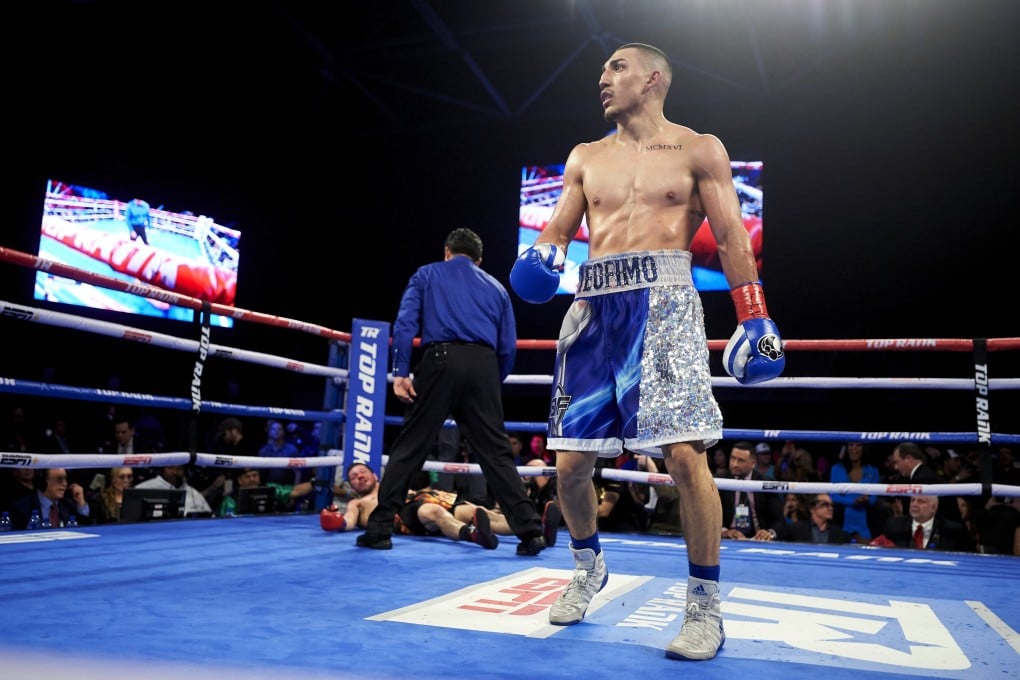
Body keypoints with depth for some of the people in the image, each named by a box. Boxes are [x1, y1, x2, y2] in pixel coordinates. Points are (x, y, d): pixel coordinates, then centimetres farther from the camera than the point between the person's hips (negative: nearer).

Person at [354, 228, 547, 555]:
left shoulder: (427, 274, 19)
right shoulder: (496, 287, 25)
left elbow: (405, 323, 2)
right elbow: (508, 348, 16)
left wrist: (400, 372, -3)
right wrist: (493, 385, 27)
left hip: (442, 360, -2)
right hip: (484, 366, 2)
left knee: (408, 447, 6)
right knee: (496, 453, 6)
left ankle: (379, 529, 9)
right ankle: (531, 531, 2)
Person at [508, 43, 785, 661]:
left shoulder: (699, 150, 9)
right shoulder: (586, 158, 20)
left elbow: (732, 237, 4)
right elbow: (558, 230, 17)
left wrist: (755, 318, -5)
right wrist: (542, 257, -7)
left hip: (662, 301, -4)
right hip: (593, 307, 4)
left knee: (686, 453, -16)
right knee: (570, 460, 2)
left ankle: (706, 605, 1)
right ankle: (588, 567, 29)